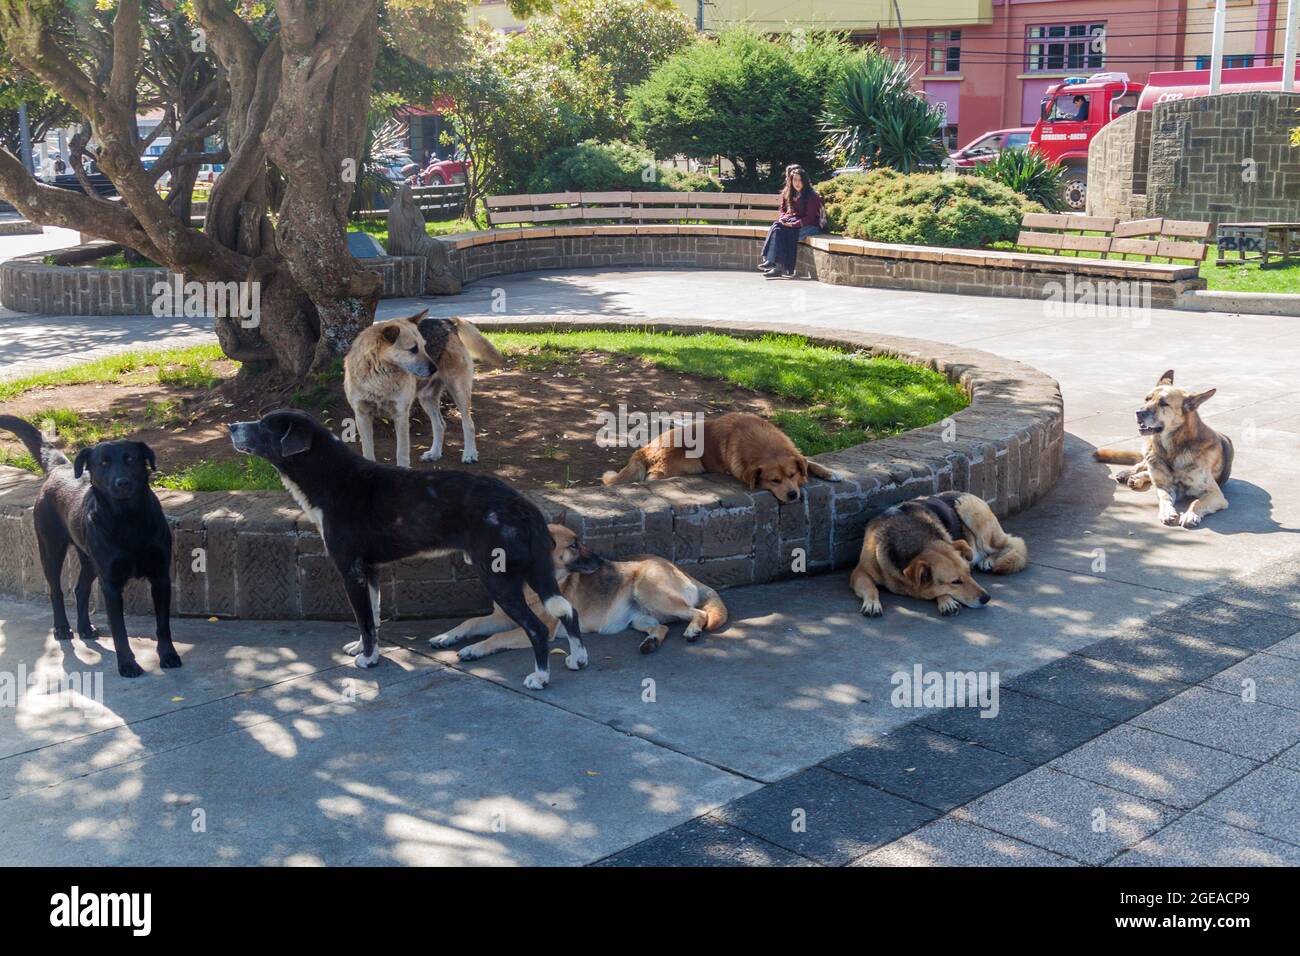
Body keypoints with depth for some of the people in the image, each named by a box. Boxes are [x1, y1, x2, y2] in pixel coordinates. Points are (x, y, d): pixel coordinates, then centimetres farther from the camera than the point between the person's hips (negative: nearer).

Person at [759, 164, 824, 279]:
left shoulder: (812, 196, -10)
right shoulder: (788, 194, 10)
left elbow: (810, 218, -14)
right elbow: (783, 210, 18)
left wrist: (793, 224, -21)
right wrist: (782, 218, -6)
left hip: (809, 226, -6)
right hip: (791, 223, 6)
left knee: (787, 234, -32)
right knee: (777, 228, -25)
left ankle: (780, 267, -34)